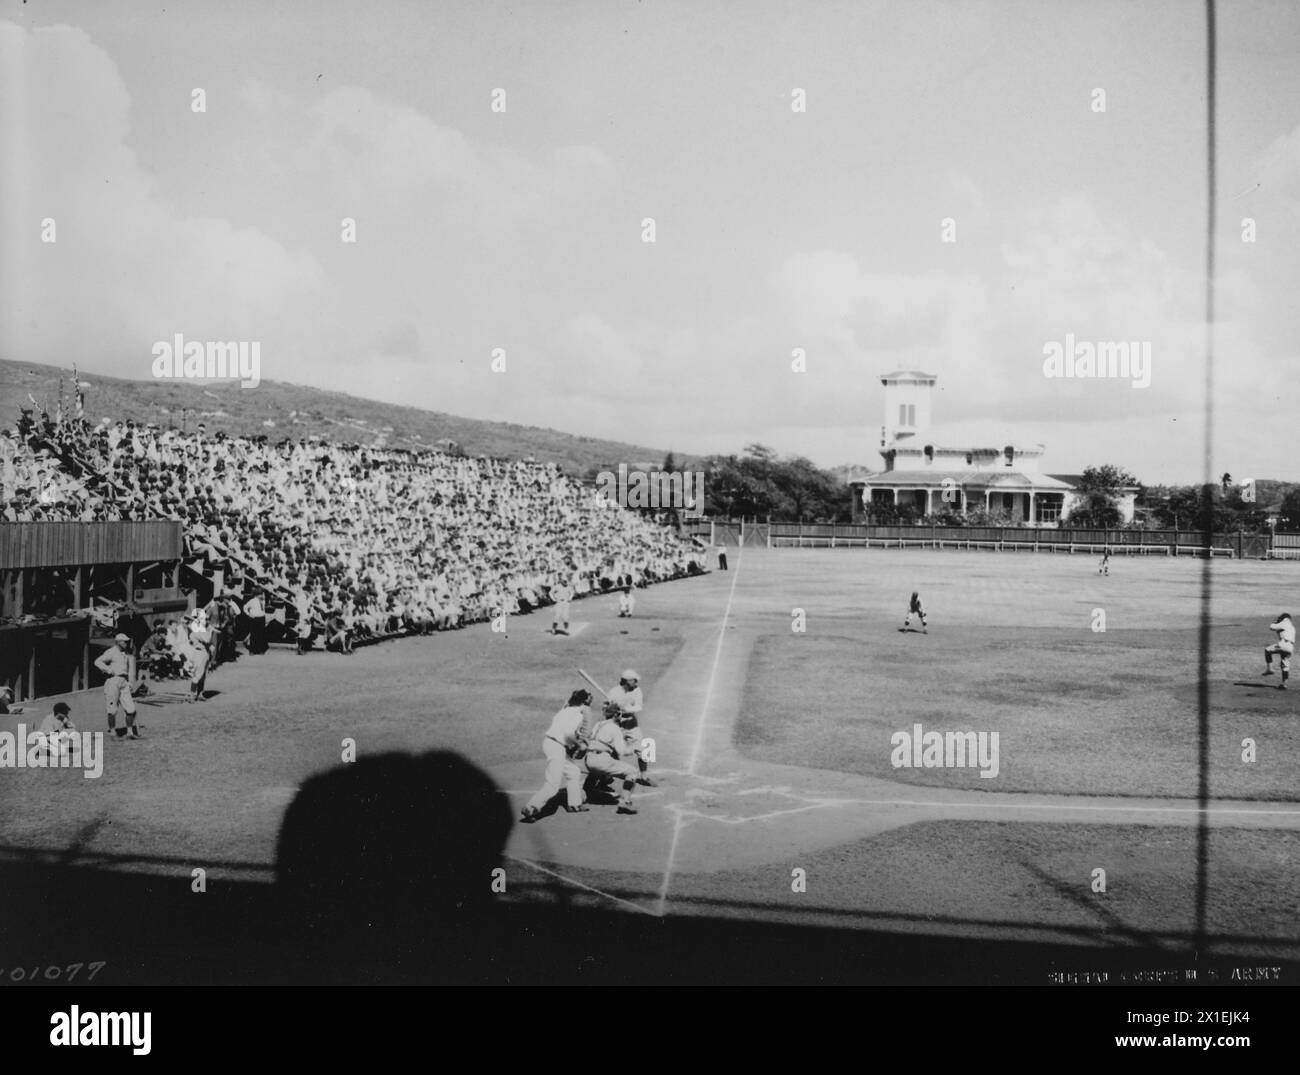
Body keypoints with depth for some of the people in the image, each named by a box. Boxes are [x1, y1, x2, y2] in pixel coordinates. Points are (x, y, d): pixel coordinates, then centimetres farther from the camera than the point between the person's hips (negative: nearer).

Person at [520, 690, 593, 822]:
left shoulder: (566, 711, 15)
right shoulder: (577, 715, -12)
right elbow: (569, 732, -27)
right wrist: (580, 744, -10)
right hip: (556, 747, -10)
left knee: (574, 772, 22)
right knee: (552, 785, -10)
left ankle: (574, 804, 34)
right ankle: (529, 810, -12)